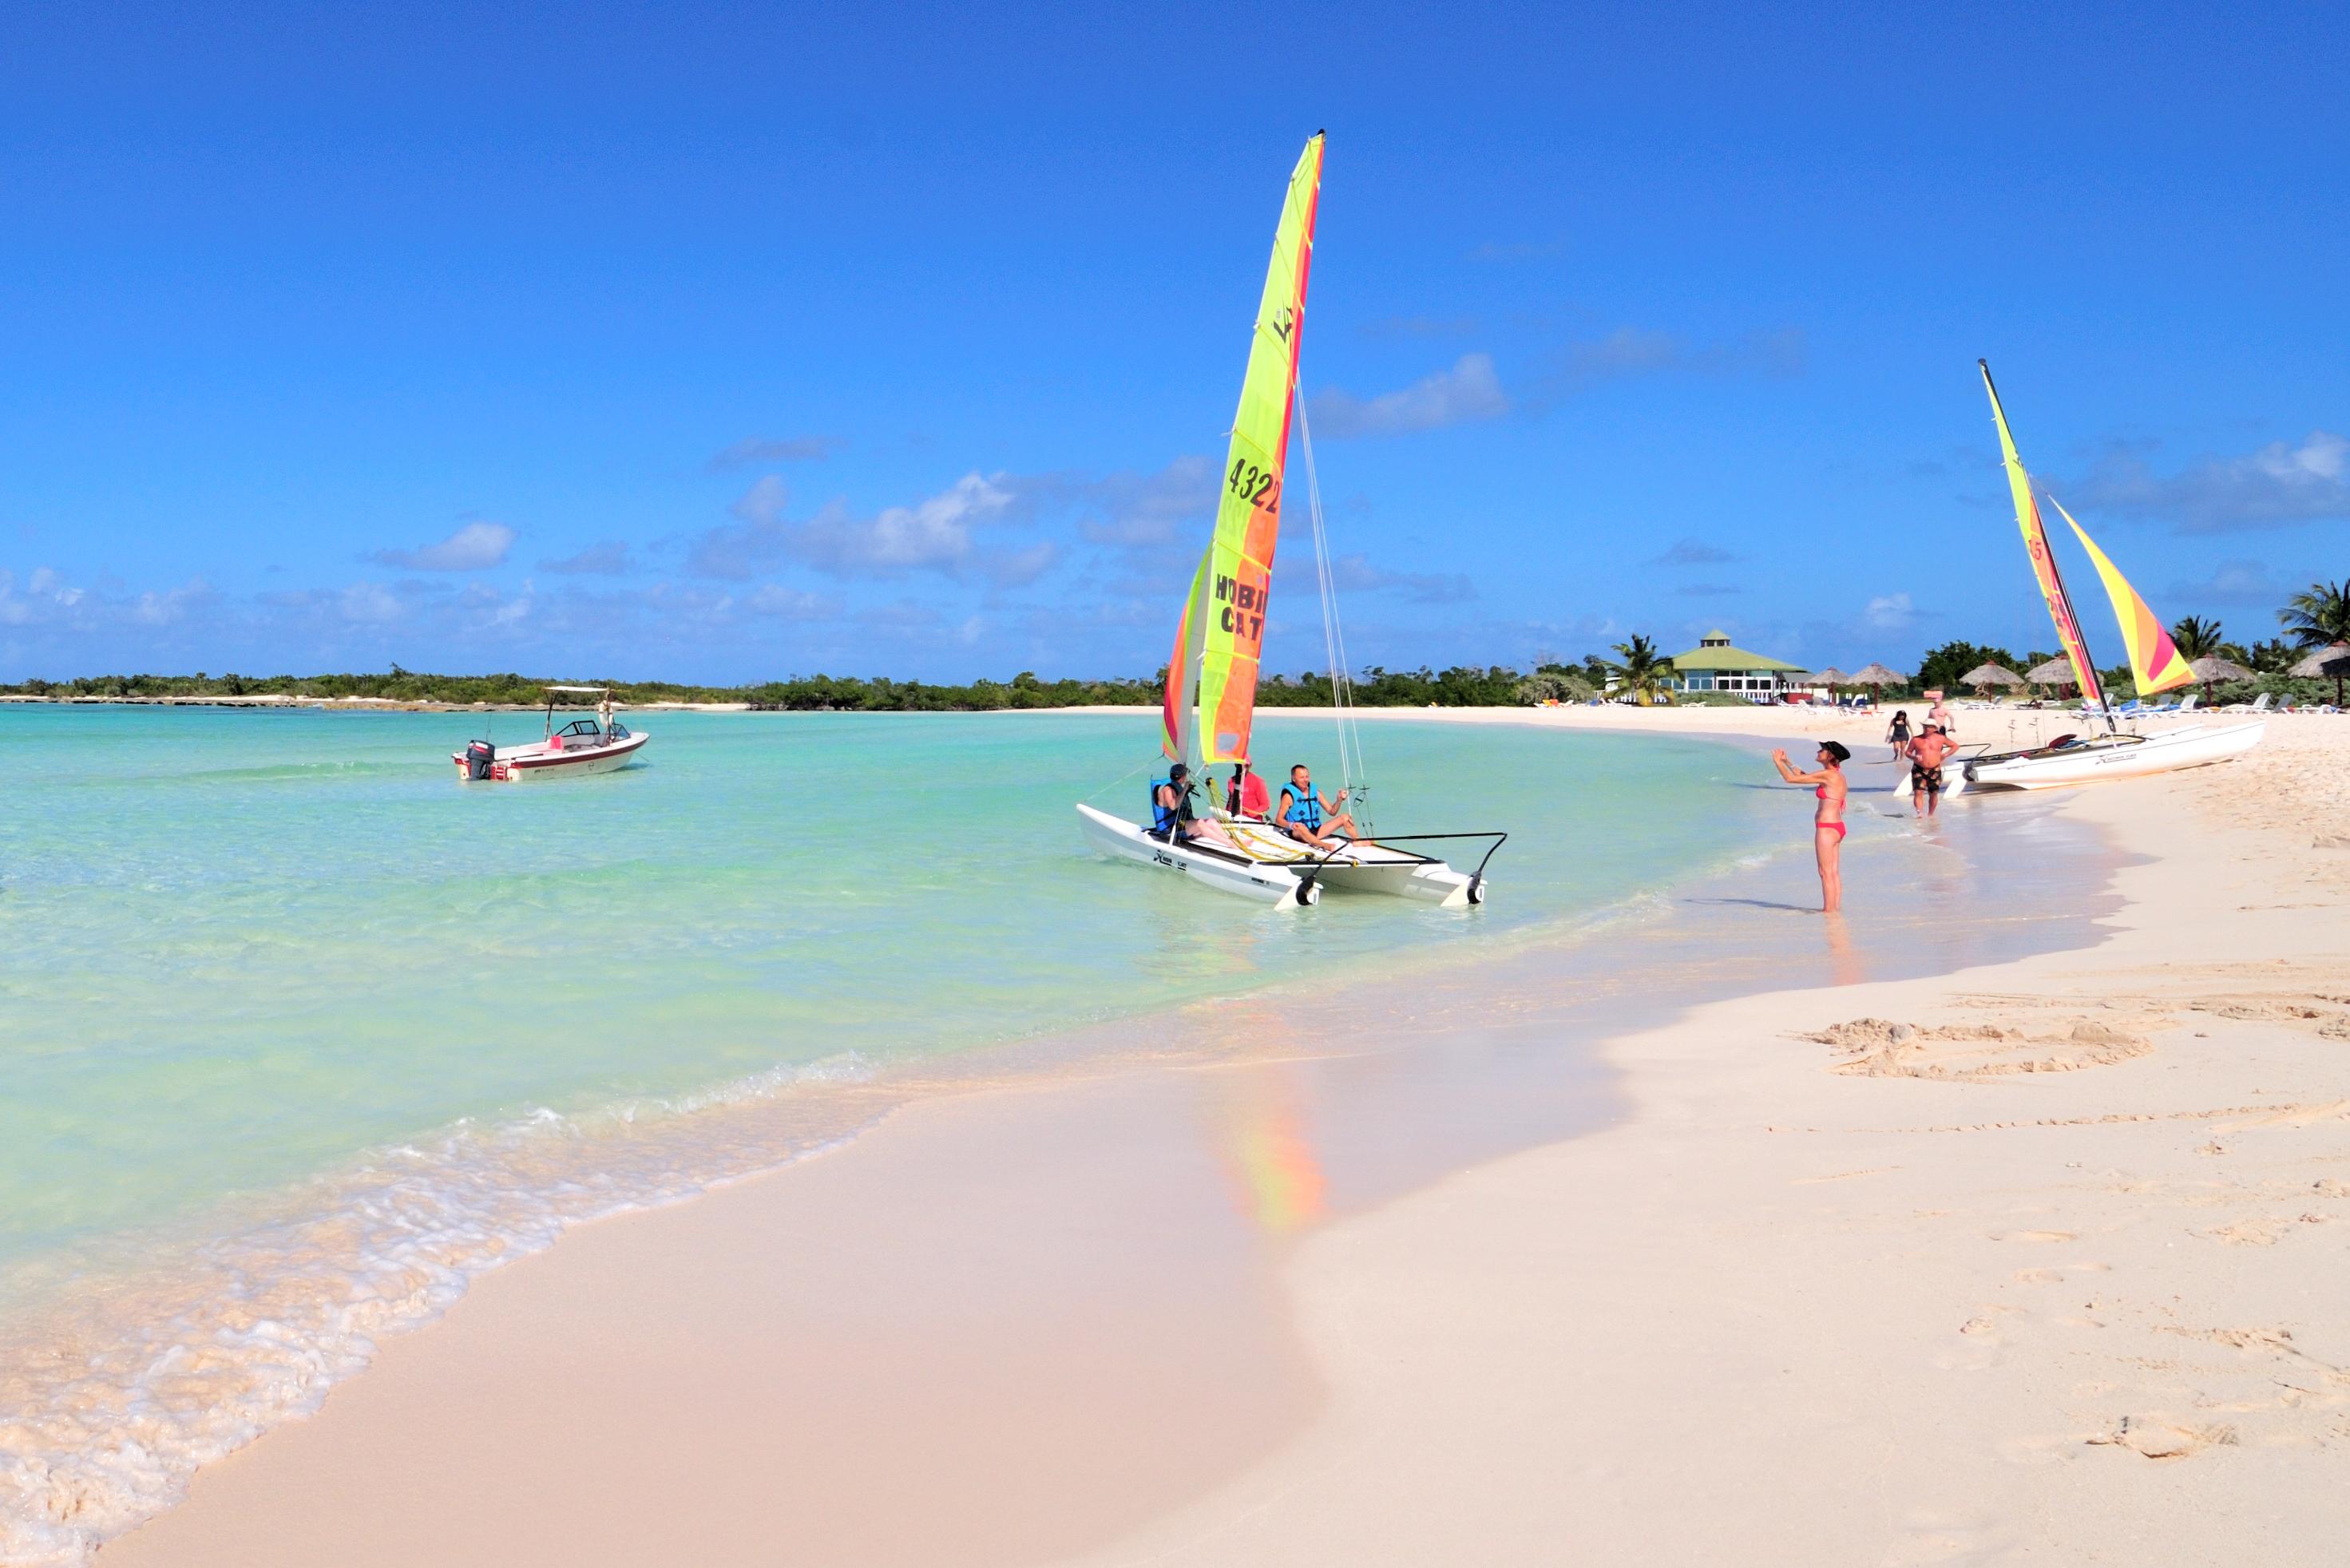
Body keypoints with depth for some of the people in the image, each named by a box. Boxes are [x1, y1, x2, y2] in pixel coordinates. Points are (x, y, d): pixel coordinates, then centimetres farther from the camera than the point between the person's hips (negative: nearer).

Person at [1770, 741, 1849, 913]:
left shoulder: (1827, 775, -15)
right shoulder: (1837, 776, 12)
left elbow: (1790, 779, -12)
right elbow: (1802, 776, 24)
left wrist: (1778, 762, 3)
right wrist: (1787, 762, 27)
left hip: (1827, 828, -9)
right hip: (1836, 826, 9)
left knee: (1826, 872, -5)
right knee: (1834, 872, 12)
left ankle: (1828, 909, -2)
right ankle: (1836, 906, 15)